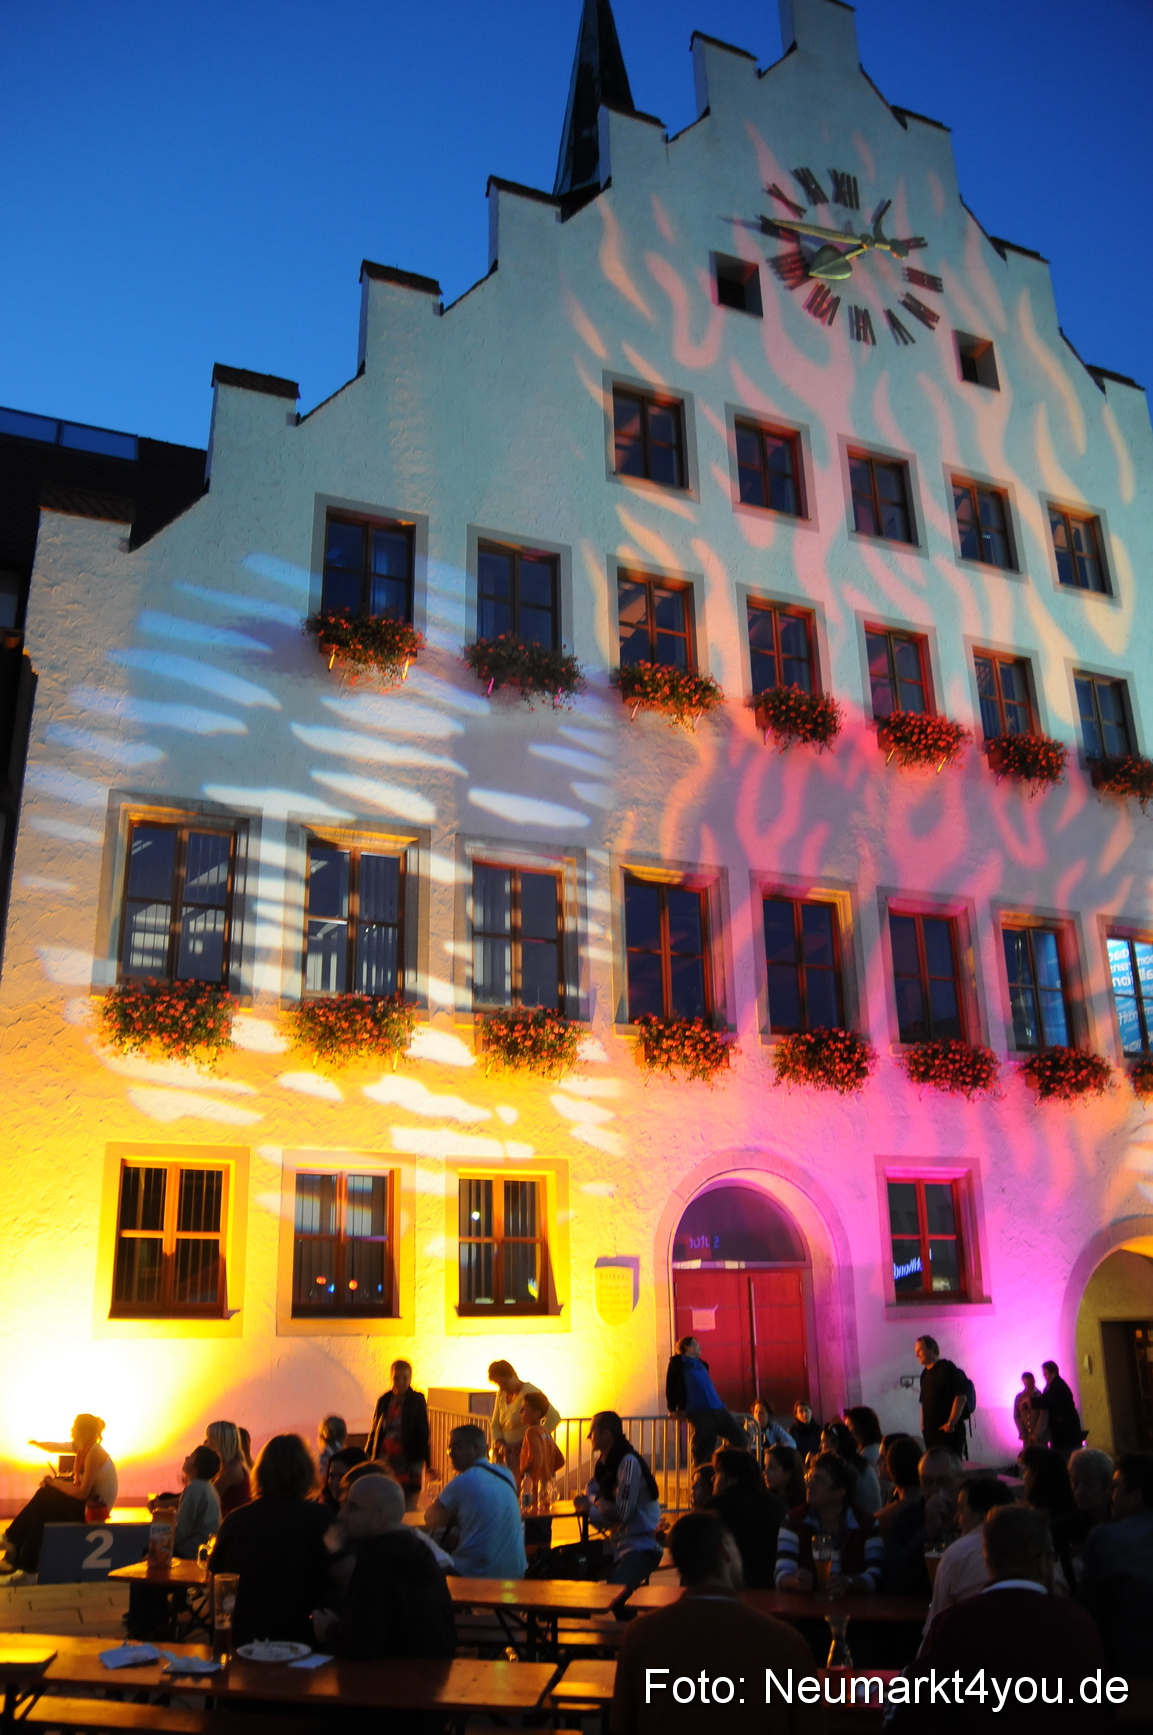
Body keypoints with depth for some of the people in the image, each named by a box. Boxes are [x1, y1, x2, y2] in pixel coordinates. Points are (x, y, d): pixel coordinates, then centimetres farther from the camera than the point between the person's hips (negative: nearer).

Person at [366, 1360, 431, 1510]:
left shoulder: (417, 1401, -3)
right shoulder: (384, 1400, 6)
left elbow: (423, 1432, -4)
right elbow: (374, 1431, 11)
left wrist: (423, 1459, -9)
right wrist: (368, 1456, 8)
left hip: (409, 1458, -3)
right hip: (384, 1458, 3)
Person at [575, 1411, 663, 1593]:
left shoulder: (628, 1462, -17)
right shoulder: (604, 1463, 11)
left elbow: (621, 1513, -19)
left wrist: (590, 1507, -6)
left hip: (640, 1549, -9)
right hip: (618, 1545, 9)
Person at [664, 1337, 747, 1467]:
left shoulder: (701, 1364, 24)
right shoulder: (678, 1362, 4)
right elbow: (671, 1385, 3)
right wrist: (673, 1410, 2)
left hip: (718, 1411, 7)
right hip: (699, 1414, -7)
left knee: (740, 1439, 1)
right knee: (703, 1453, -8)